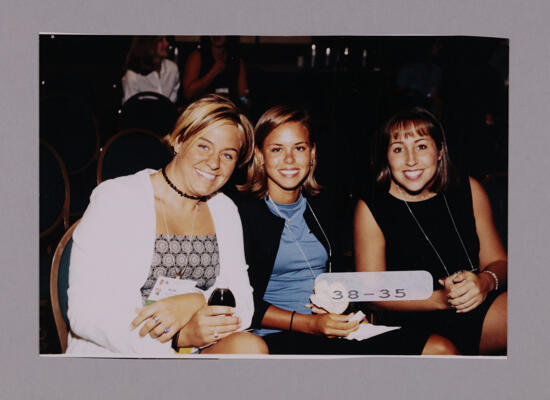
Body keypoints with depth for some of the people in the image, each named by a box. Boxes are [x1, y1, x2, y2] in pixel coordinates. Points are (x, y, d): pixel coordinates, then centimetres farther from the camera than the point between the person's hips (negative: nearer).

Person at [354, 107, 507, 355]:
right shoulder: (371, 209, -3)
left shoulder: (468, 191, 7)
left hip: (482, 306, 4)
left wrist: (485, 282, -14)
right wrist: (440, 299, -17)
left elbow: (497, 261, 11)